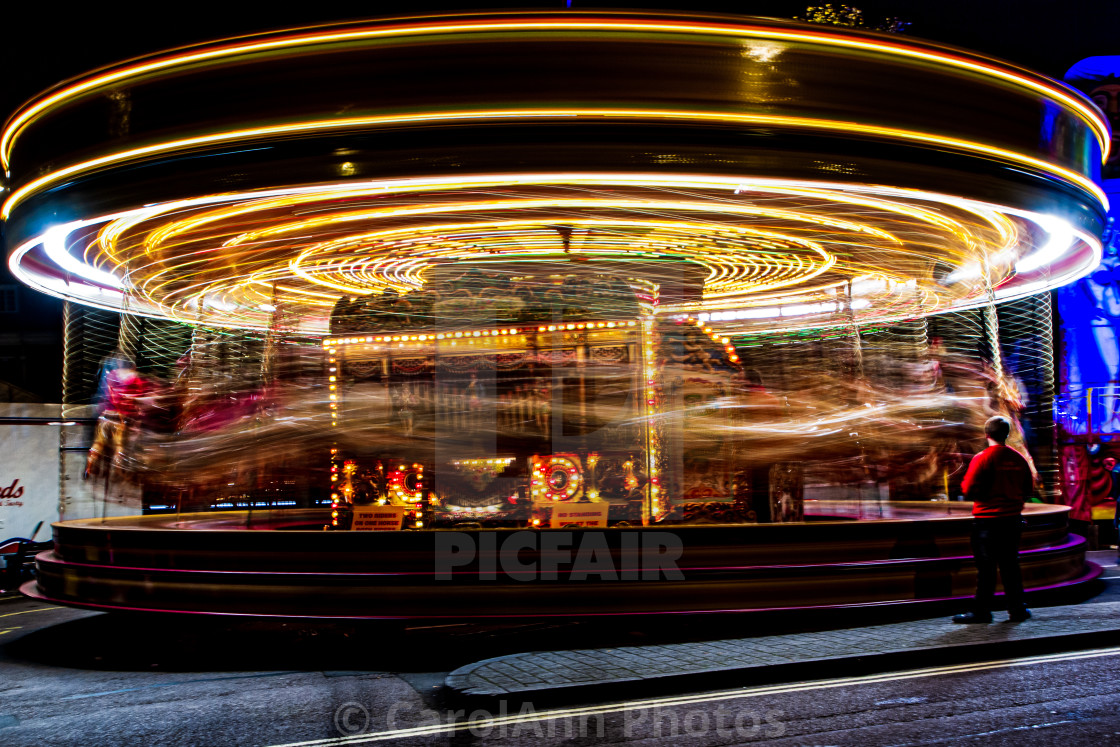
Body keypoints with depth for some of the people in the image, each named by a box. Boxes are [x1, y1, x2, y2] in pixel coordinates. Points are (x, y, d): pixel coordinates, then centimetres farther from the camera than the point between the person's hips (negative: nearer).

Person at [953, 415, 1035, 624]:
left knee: (986, 566, -1)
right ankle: (1016, 609, 18)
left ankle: (981, 612, 2)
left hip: (987, 519, -5)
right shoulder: (1019, 459, 4)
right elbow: (1028, 489, 13)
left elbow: (969, 490, -14)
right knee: (1010, 565, 13)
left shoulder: (982, 458, -13)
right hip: (1012, 519, 5)